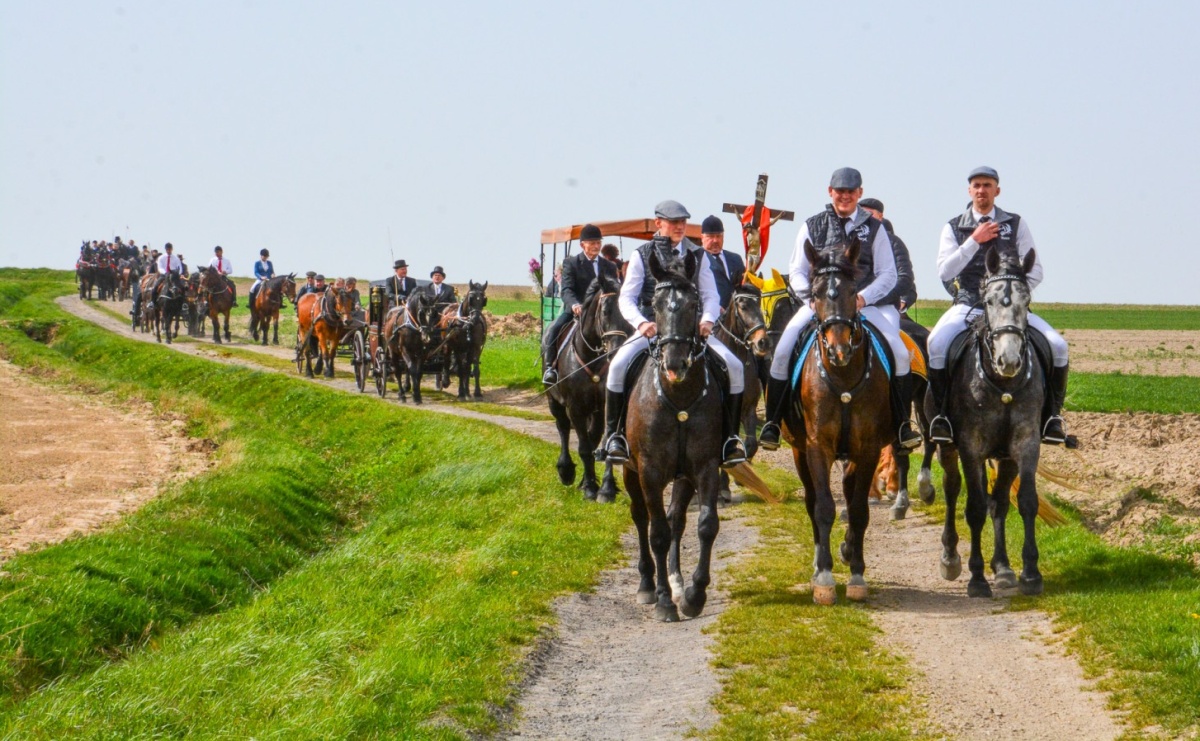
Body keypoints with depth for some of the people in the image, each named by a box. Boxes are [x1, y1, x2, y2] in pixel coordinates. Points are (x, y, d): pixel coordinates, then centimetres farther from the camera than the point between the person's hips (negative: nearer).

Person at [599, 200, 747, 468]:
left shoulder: (697, 255, 11)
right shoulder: (642, 255, 6)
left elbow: (710, 295, 7)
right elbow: (626, 298, 1)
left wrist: (707, 320, -14)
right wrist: (641, 323, -18)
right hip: (652, 329, -1)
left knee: (734, 367, -19)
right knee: (618, 366, -28)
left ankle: (729, 438, -7)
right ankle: (614, 435, -13)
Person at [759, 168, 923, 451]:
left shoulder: (874, 228, 9)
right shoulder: (812, 226, 11)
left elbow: (888, 275, 5)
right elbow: (796, 270, 9)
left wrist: (863, 297, -12)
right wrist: (811, 295, -10)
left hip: (865, 303, 0)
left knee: (899, 353, -20)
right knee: (783, 351, -19)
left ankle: (903, 425, -8)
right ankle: (772, 423, -7)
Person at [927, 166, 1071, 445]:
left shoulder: (1016, 224, 9)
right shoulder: (954, 228, 7)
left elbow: (1035, 271, 7)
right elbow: (944, 271, -6)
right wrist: (974, 240, -12)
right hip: (968, 305, -1)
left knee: (1057, 345, -19)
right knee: (937, 343, -31)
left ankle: (1052, 415, -1)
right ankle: (940, 413, -15)